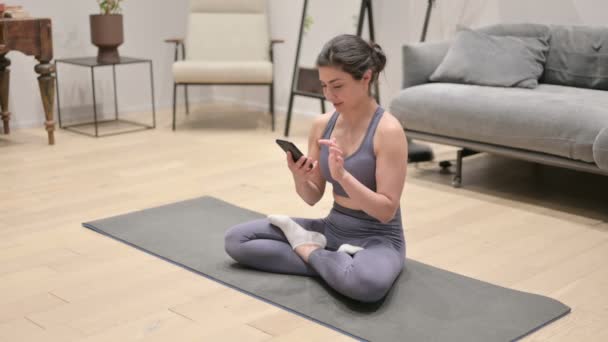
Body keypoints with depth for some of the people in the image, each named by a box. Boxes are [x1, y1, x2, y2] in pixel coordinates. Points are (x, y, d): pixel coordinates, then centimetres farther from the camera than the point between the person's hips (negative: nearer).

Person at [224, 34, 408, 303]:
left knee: (366, 283, -42)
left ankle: (306, 249, -11)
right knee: (236, 239, -5)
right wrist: (299, 178, -17)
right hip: (332, 229, 6)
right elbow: (313, 197, 6)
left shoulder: (388, 130, -18)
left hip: (377, 239, -6)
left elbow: (387, 210, -20)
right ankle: (332, 262, -8)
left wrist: (342, 175, -32)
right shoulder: (322, 124, 0)